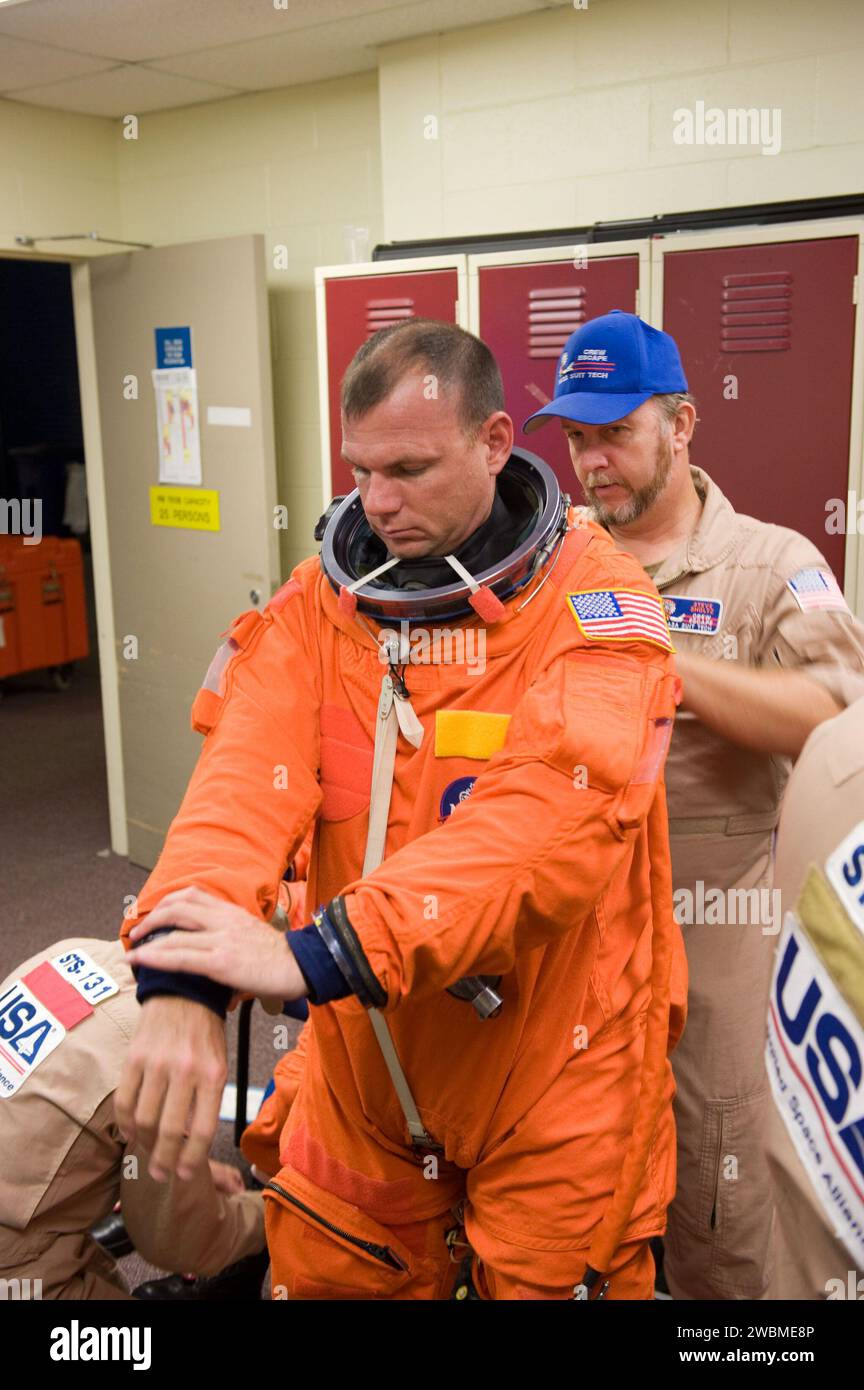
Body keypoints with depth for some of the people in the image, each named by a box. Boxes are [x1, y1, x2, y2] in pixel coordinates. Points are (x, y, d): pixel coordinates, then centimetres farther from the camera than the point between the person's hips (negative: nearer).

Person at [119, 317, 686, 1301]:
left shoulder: (592, 601, -15)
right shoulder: (317, 601, -3)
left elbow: (554, 809, -31)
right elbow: (246, 778, -18)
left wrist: (321, 954, -40)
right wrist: (179, 980, -36)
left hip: (555, 1080, -3)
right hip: (362, 1067, 4)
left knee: (548, 1277, 14)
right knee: (326, 1277, 20)